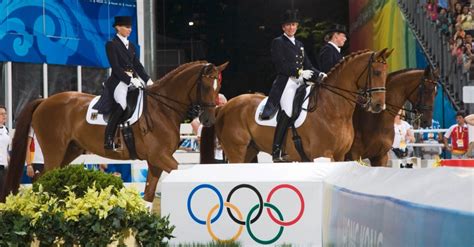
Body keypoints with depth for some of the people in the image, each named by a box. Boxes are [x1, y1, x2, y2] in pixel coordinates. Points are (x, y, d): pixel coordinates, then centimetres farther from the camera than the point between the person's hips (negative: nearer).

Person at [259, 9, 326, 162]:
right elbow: (280, 65, -9)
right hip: (286, 82, -8)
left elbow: (308, 66, 21)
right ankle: (276, 151, -24)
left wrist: (319, 75, 2)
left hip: (300, 83, 8)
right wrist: (299, 72, -16)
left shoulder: (299, 45, 24)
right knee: (288, 111, -22)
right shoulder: (278, 43, 3)